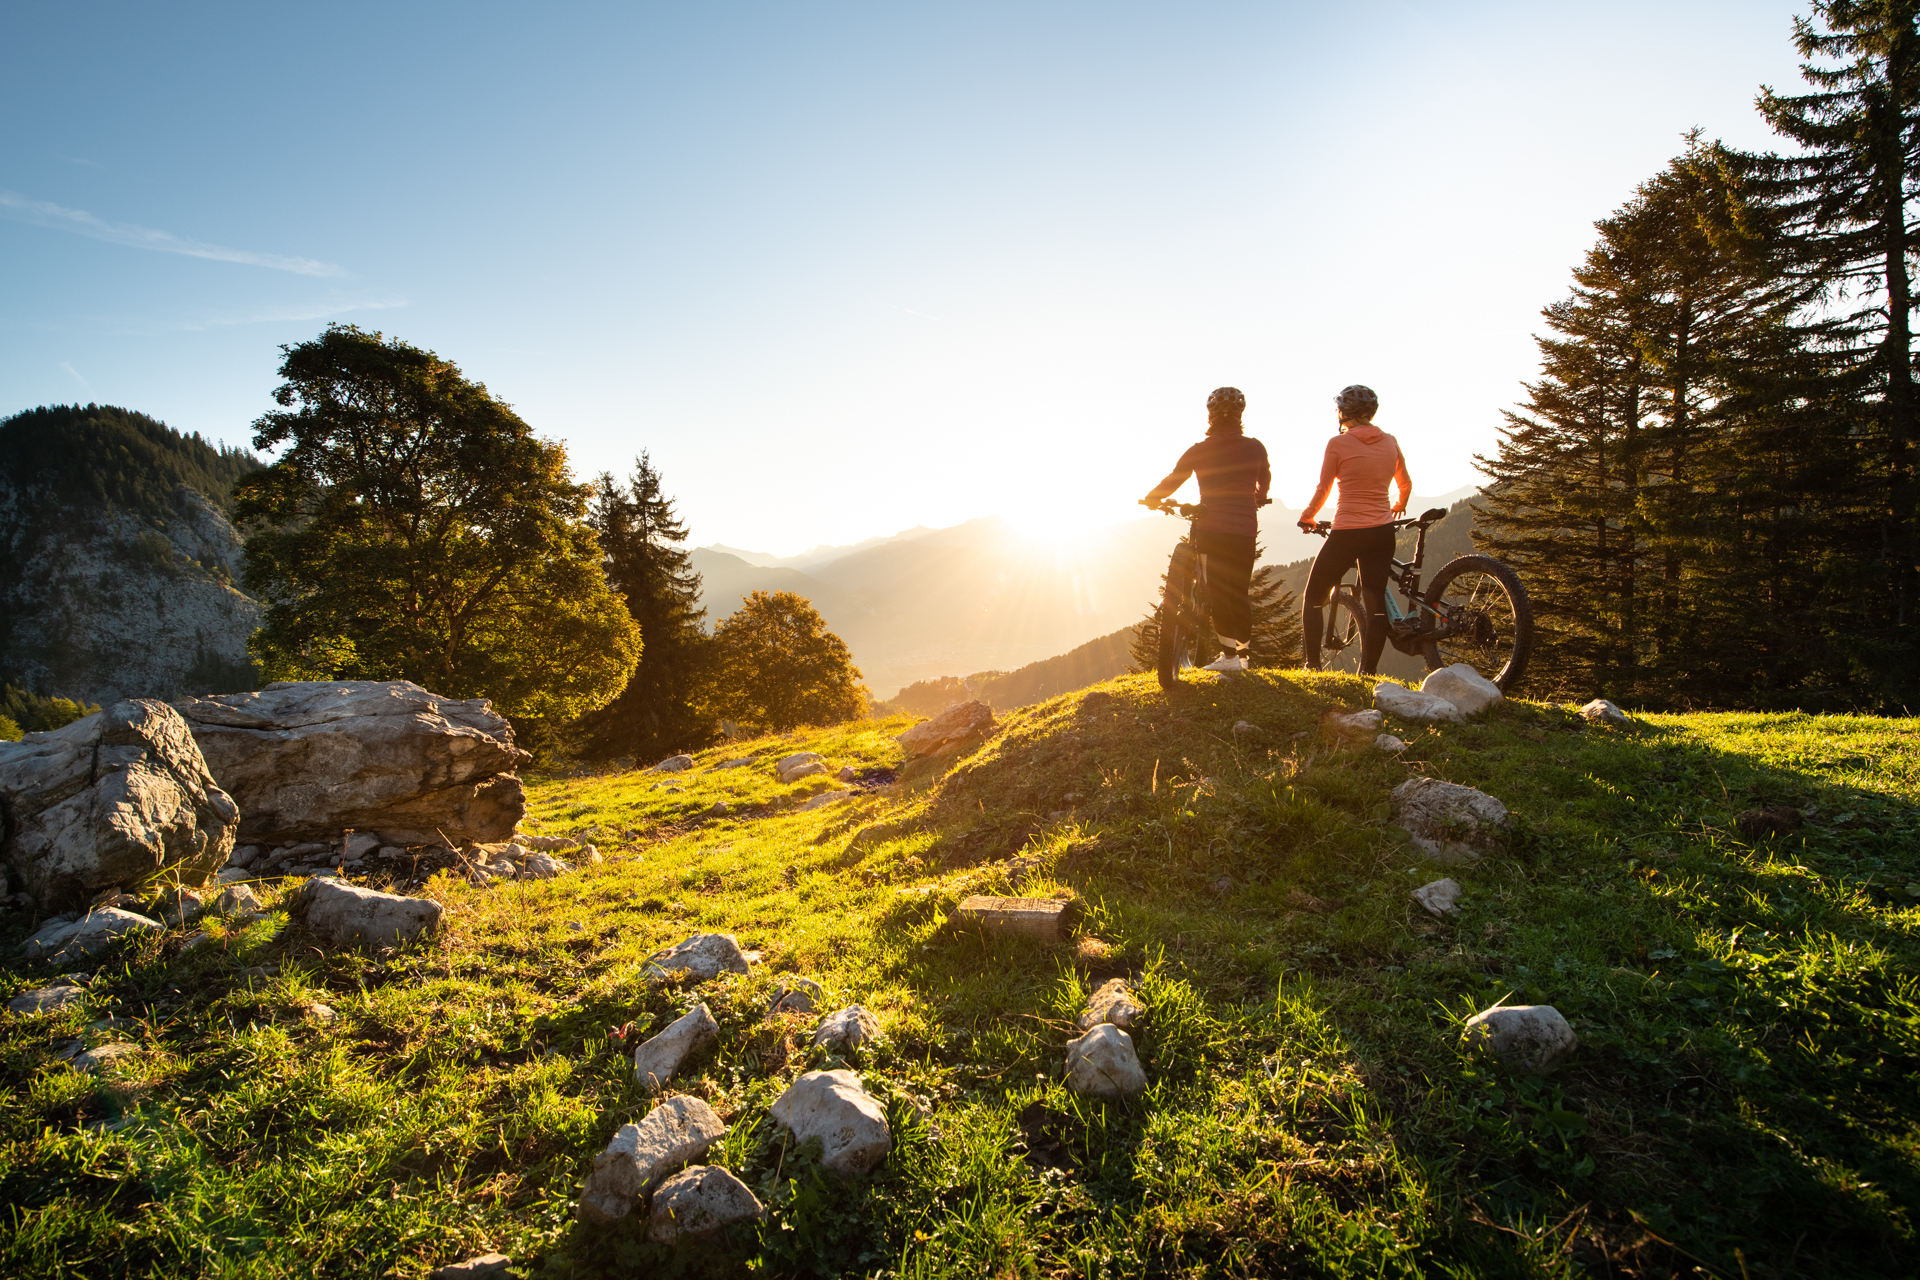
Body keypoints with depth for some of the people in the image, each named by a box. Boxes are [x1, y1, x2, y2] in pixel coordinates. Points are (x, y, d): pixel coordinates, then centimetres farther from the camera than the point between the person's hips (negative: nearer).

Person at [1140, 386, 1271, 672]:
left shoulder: (1199, 451, -3)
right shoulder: (1255, 448, 6)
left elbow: (1171, 481, 6)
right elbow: (1265, 480, 24)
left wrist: (1151, 499, 26)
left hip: (1213, 529, -3)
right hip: (1246, 530, 3)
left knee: (1218, 592, 1)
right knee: (1239, 593, 13)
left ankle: (1229, 654, -2)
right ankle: (1243, 653, 20)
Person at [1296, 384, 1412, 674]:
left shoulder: (1338, 443, -7)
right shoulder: (1390, 443, 7)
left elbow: (1322, 490, -1)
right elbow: (1406, 485, 21)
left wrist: (1306, 516, 17)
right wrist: (1399, 505, 42)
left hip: (1346, 532, -4)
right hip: (1382, 532, 4)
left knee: (1314, 598, 9)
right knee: (1376, 603, 7)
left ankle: (1312, 665, 5)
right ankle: (1367, 672, 5)